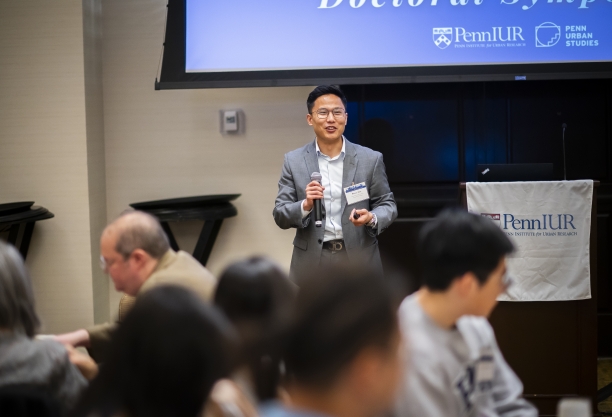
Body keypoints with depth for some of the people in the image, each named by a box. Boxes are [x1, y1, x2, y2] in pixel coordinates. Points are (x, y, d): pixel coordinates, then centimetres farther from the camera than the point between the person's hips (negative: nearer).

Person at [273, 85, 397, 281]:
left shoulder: (370, 159, 2)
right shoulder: (294, 161, 3)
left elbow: (387, 205, 5)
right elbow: (280, 216, 1)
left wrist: (372, 218, -17)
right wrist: (305, 205, -19)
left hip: (359, 260, 0)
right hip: (312, 263, 0)